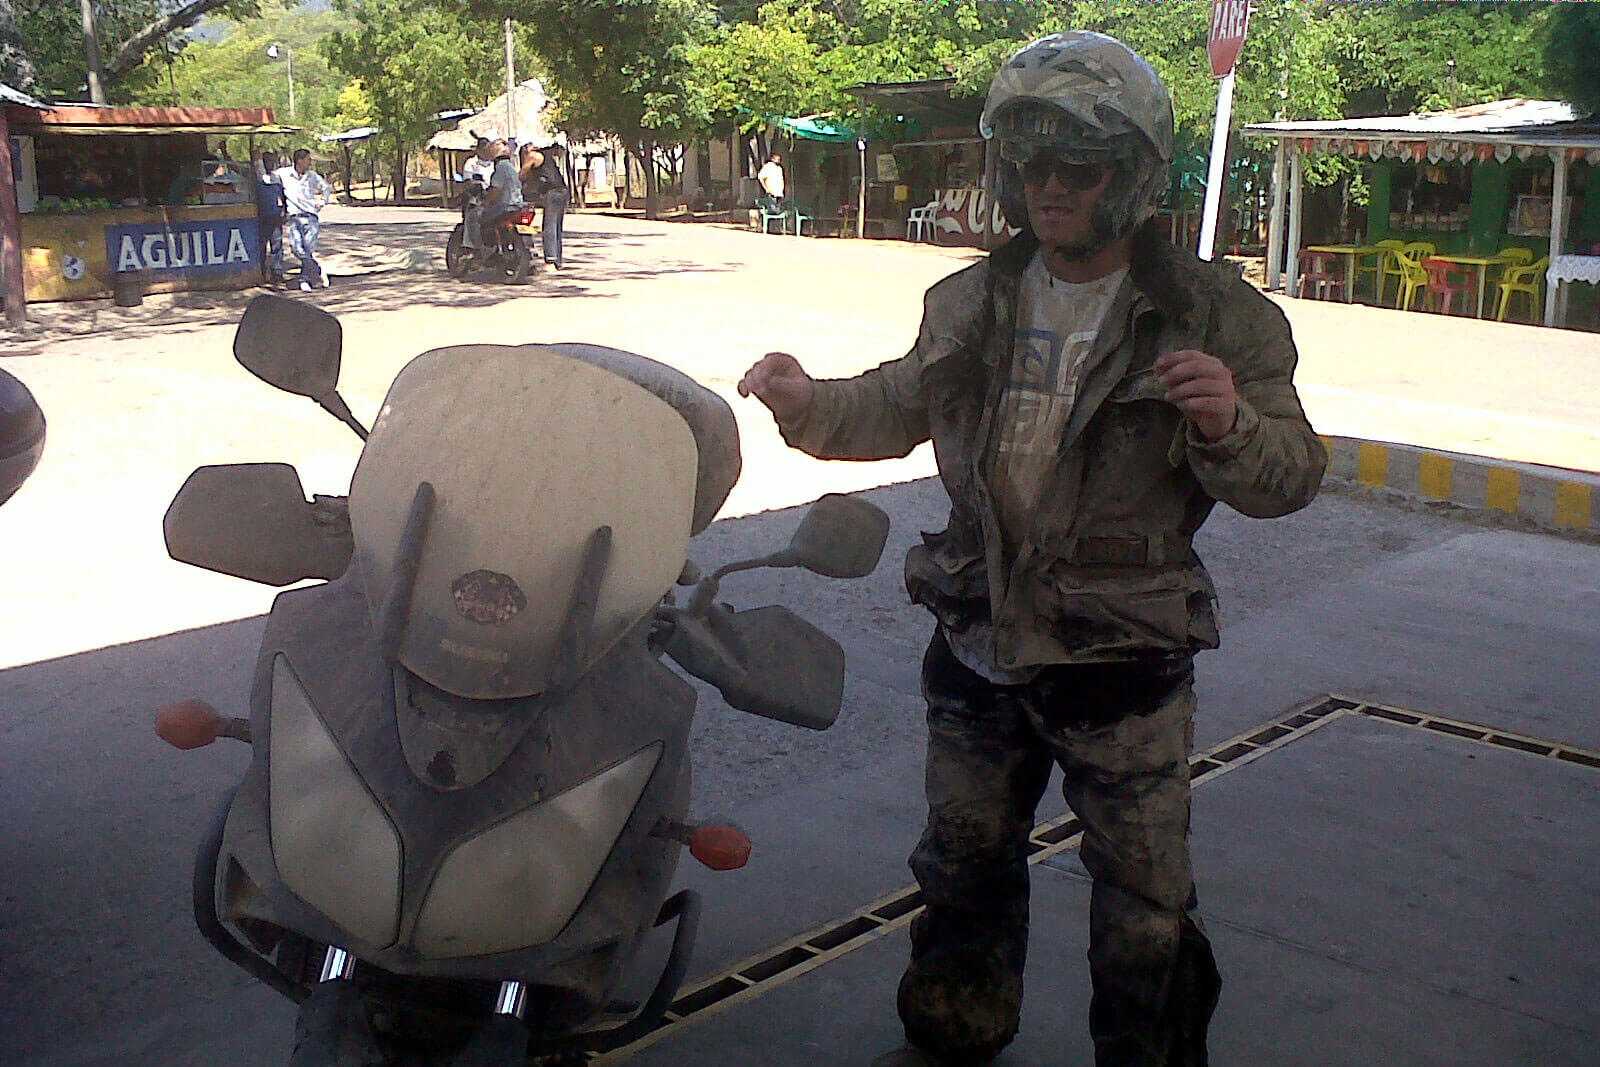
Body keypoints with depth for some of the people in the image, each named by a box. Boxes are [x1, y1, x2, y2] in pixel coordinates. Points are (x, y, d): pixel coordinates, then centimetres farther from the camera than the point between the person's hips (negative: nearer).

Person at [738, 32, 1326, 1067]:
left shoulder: (1214, 316, -11)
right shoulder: (973, 302, 3)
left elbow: (1289, 477, -12)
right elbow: (900, 408, 16)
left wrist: (1231, 423, -34)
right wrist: (812, 406, -3)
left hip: (1124, 661, -4)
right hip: (979, 642, 5)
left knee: (1143, 894, 11)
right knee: (964, 858, 21)